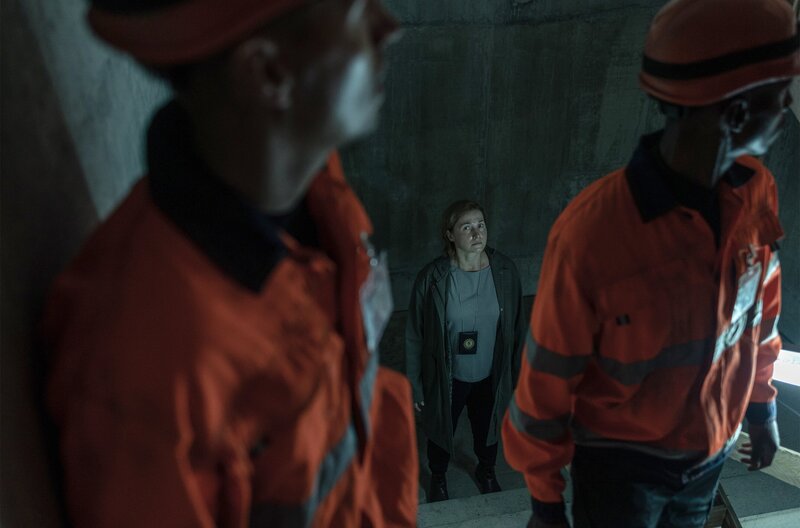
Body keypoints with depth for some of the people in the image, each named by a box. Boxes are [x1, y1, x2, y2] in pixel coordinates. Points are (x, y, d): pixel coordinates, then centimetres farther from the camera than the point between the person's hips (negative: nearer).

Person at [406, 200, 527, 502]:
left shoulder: (505, 271, -14)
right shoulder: (432, 277, -21)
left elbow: (516, 327, -2)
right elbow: (415, 335, -12)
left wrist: (516, 372, 4)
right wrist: (415, 385, -7)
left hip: (491, 375, 2)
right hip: (446, 377, -2)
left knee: (487, 429, 26)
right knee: (441, 431, 22)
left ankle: (486, 471, 59)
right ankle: (438, 479, 54)